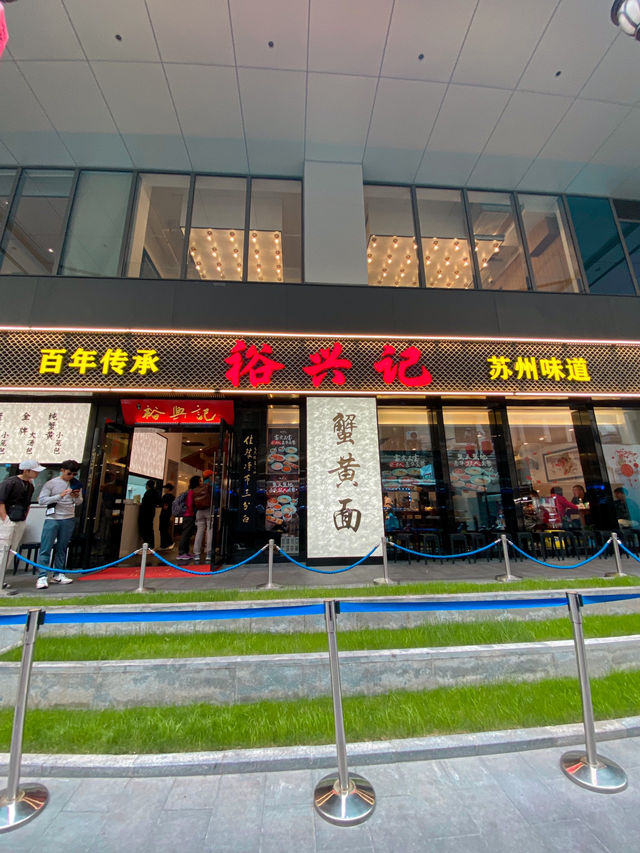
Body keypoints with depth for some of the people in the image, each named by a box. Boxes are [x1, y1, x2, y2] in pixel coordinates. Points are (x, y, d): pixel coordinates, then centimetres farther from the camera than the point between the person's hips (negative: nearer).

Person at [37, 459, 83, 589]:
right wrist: (59, 496, -20)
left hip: (69, 520, 3)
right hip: (52, 519, -3)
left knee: (62, 548, 9)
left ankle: (58, 574, 17)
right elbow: (41, 500, -9)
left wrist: (77, 497, -7)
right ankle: (42, 577, 2)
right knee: (45, 548, -4)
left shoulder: (76, 484, 9)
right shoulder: (51, 483, -2)